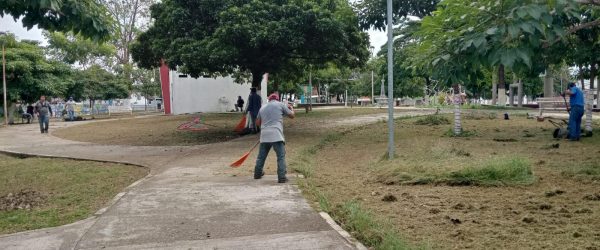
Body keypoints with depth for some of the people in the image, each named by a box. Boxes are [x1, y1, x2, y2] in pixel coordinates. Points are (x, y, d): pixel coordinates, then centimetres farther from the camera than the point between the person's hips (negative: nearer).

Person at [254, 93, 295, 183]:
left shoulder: (262, 108, 20)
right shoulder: (280, 105, 7)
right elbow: (292, 115, 11)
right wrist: (291, 108, 31)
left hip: (264, 135, 5)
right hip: (276, 135, -5)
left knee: (261, 156, 17)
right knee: (281, 157, -3)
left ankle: (257, 173, 31)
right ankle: (282, 177, -9)